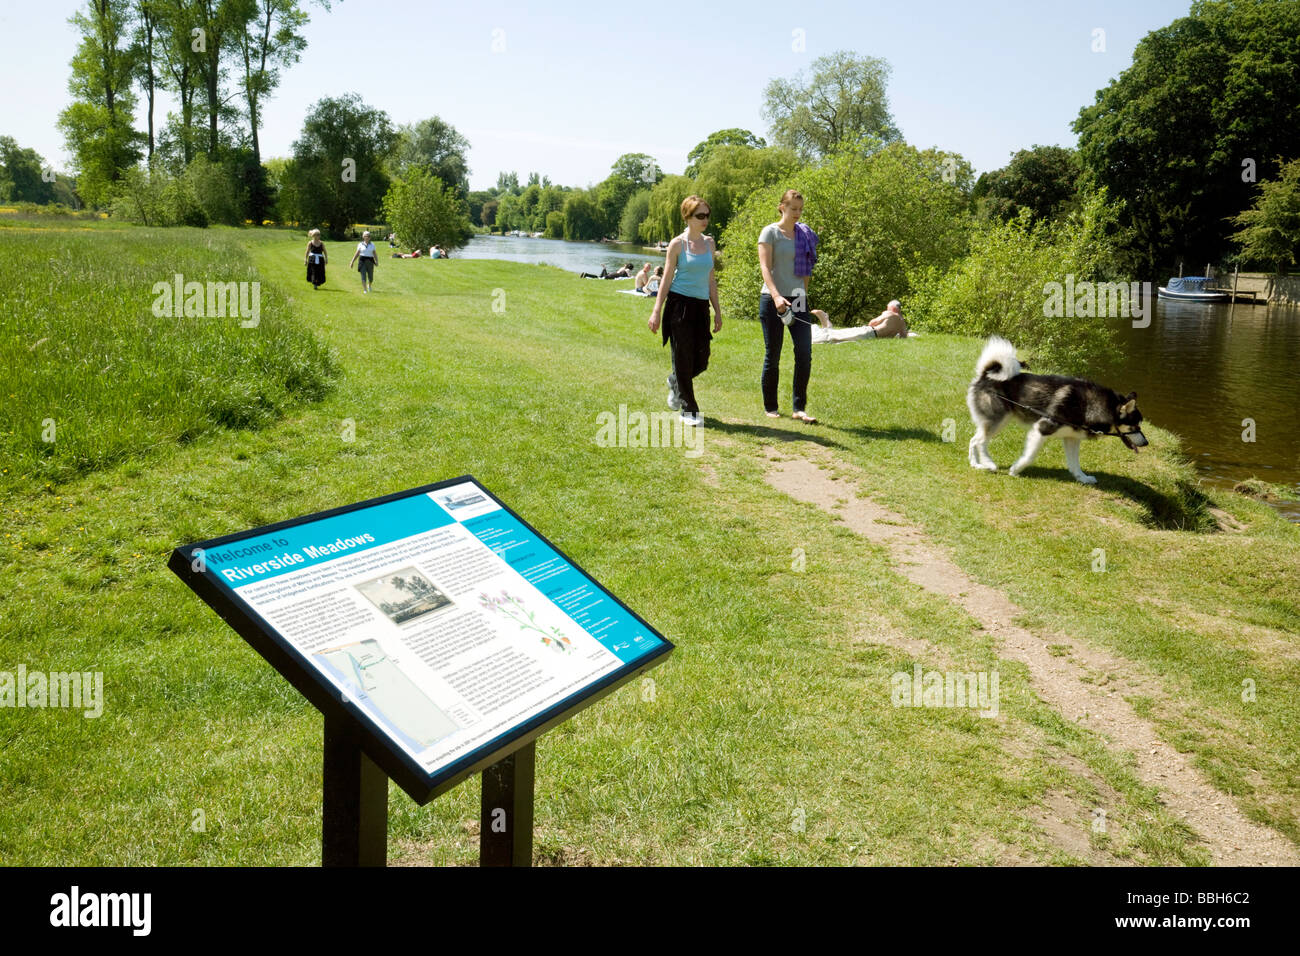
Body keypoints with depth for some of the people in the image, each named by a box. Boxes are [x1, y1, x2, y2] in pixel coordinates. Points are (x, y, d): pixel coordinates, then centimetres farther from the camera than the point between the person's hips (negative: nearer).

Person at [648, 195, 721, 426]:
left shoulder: (709, 242, 10)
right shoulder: (678, 244, -5)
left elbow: (711, 279, 15)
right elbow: (667, 279, -3)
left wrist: (717, 311, 14)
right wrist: (657, 311, -8)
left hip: (701, 306, 5)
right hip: (680, 304, -5)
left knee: (702, 359, 4)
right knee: (683, 357, -1)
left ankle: (675, 382, 36)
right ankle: (689, 410, 10)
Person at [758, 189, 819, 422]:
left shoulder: (805, 234, 13)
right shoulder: (770, 232, -3)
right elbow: (765, 266, -13)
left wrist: (804, 295, 12)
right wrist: (776, 295, -26)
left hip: (797, 300, 5)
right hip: (773, 300, -4)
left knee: (805, 353, -5)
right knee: (772, 356, 2)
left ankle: (799, 408, 0)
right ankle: (770, 407, 15)